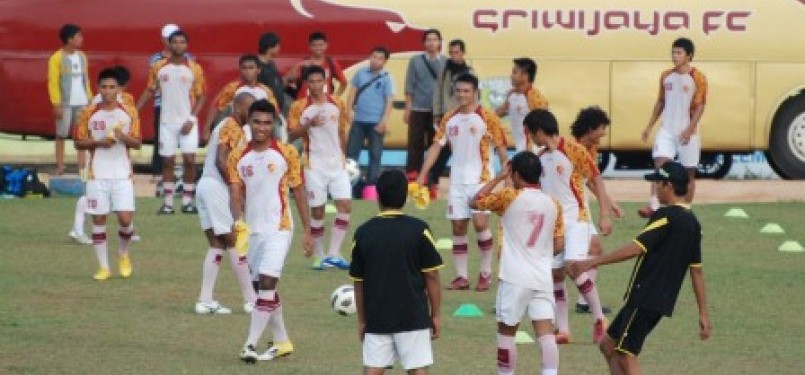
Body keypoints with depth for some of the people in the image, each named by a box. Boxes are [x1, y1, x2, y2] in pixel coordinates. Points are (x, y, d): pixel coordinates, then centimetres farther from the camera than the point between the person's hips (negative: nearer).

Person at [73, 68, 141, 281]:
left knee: (125, 218, -9)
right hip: (97, 175, 0)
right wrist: (98, 142, -12)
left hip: (122, 175, 0)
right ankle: (103, 267, 10)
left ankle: (123, 254, 19)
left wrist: (123, 136, -17)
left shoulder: (129, 113, 2)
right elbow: (79, 143, 5)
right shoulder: (90, 114, 2)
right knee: (98, 220, 1)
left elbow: (137, 143, 3)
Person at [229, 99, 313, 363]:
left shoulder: (286, 153, -4)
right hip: (252, 230, 4)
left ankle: (251, 344, -18)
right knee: (265, 287, 13)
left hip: (279, 229, -4)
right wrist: (238, 220, -25)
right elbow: (236, 194, -4)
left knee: (267, 282, -17)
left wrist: (307, 231, 0)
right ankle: (282, 341, 27)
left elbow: (299, 192, 1)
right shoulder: (238, 157, 3)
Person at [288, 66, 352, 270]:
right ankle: (320, 256, 11)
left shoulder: (337, 105, 7)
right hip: (314, 165, -3)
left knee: (345, 205, -10)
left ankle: (333, 254, -7)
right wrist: (309, 124, -19)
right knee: (317, 210, 0)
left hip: (336, 163, 3)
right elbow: (291, 135, -5)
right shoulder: (299, 107, -2)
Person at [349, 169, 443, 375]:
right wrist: (436, 315, 4)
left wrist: (362, 320, 14)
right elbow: (431, 277, -5)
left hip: (376, 319, 2)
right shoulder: (419, 230, -6)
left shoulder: (363, 233, 0)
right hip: (414, 317, -2)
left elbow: (358, 282, 5)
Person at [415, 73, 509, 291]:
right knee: (458, 227, 3)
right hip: (457, 181, 5)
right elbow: (436, 146, 9)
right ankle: (461, 276, 10)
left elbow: (501, 149, -4)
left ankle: (486, 273, 2)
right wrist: (422, 175, 2)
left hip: (481, 180, -5)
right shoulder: (449, 119, 7)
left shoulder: (487, 118, -6)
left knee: (480, 223, -15)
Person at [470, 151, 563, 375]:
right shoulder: (553, 204, 7)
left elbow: (475, 203, 4)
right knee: (546, 334, -3)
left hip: (515, 278, -3)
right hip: (543, 279, 3)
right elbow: (559, 245, 10)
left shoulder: (510, 197, -7)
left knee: (506, 331, 10)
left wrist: (499, 178, 8)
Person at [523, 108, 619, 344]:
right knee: (555, 274, 3)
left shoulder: (572, 150, -10)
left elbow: (596, 180, -9)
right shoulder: (540, 157, 11)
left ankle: (599, 319, -6)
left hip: (576, 220, -7)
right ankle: (562, 330, 7)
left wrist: (605, 214, -14)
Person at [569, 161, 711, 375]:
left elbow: (636, 249, -21)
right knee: (609, 345, 17)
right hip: (663, 301, 9)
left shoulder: (666, 216, -13)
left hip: (645, 299, -9)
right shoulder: (692, 223, 13)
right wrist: (703, 314, 16)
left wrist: (593, 263, -20)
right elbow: (697, 271, 14)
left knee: (626, 356, -10)